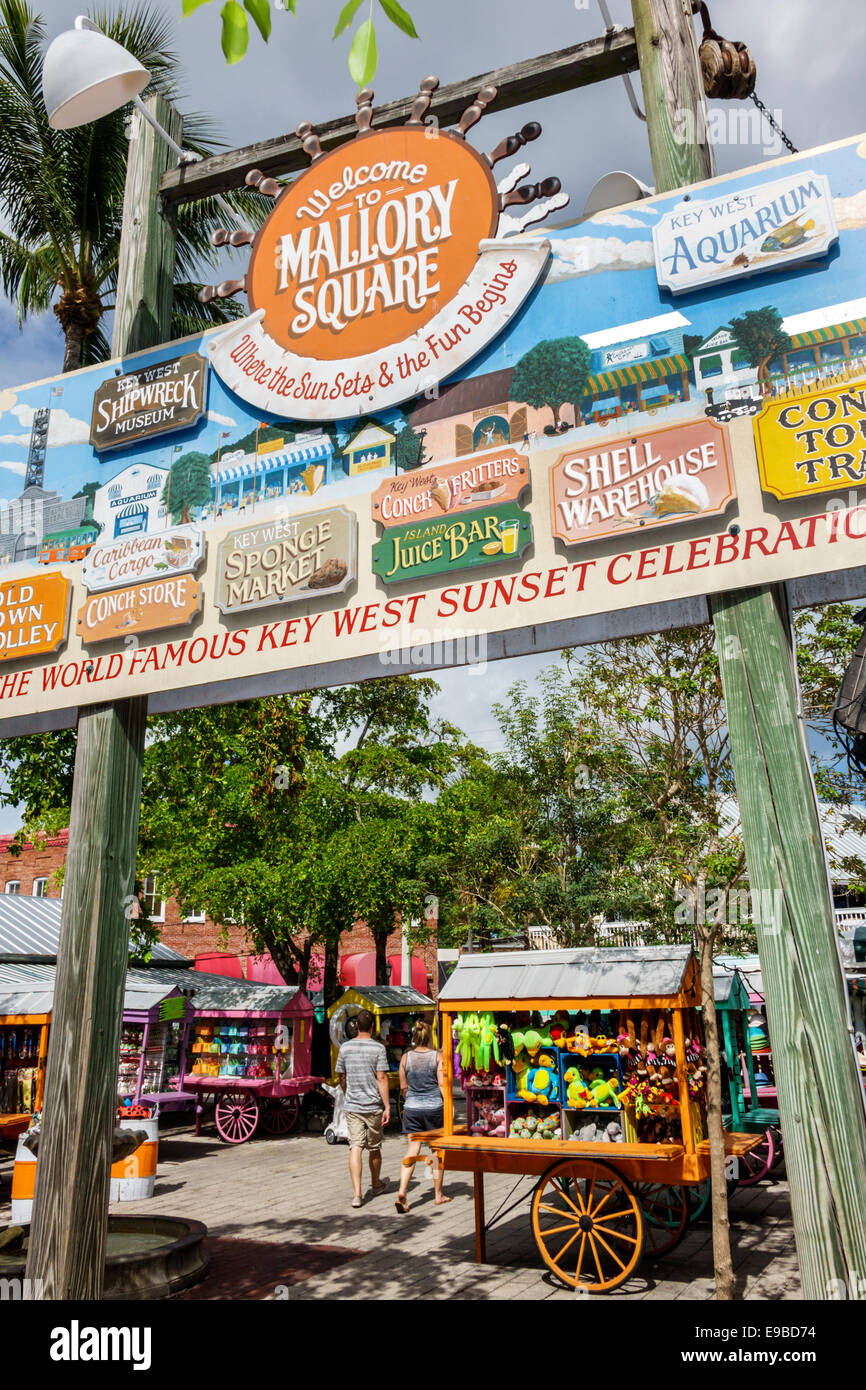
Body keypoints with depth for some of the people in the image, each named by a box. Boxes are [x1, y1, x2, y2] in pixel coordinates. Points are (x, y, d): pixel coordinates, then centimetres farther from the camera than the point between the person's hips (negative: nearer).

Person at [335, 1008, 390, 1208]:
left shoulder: (345, 1047, 1)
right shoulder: (378, 1048, -9)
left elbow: (341, 1077, 11)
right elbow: (381, 1078, -13)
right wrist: (387, 1106, -10)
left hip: (352, 1106, 2)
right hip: (373, 1105, -2)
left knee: (355, 1147, 0)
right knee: (374, 1148, 15)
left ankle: (356, 1193, -9)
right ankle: (376, 1184, 34)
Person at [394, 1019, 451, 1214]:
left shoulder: (406, 1057, -1)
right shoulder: (437, 1056, -7)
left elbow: (403, 1087, 5)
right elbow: (442, 1085, -10)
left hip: (412, 1108, 2)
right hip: (434, 1107, -2)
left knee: (412, 1150, 4)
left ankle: (402, 1191, -13)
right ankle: (438, 1195, 21)